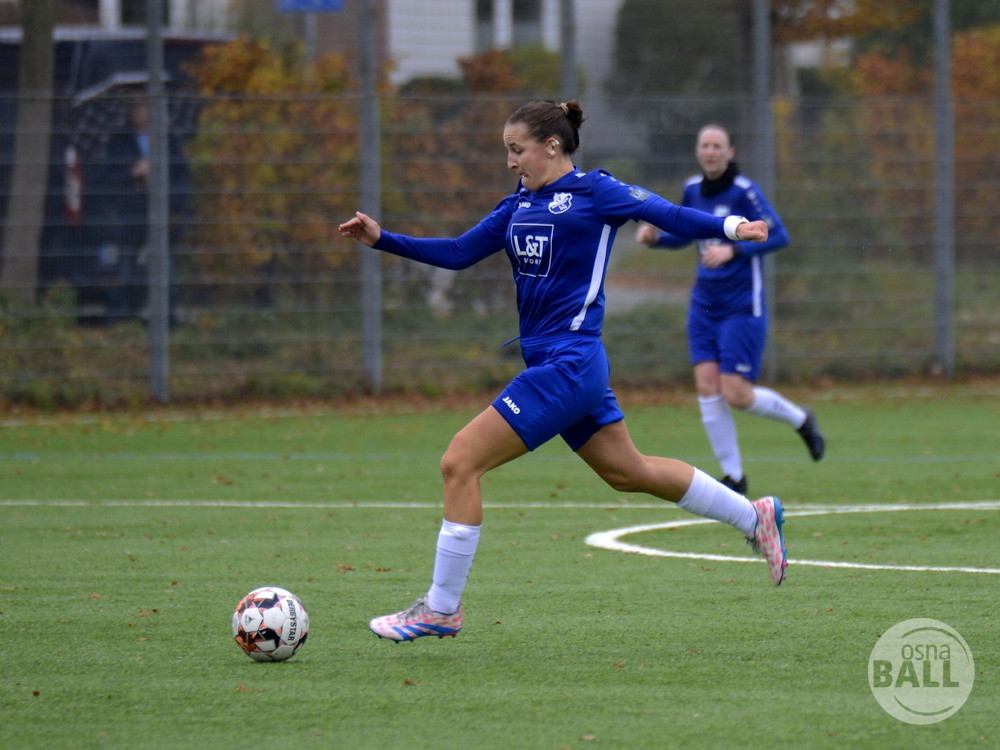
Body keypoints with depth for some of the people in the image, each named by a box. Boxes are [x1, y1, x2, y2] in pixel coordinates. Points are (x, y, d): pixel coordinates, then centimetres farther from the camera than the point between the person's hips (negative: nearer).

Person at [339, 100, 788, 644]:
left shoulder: (593, 191, -6)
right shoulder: (520, 203, 15)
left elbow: (670, 216, -13)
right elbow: (458, 253, 17)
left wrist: (731, 227, -29)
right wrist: (382, 239, 9)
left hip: (568, 365, -9)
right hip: (551, 366, 9)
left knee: (460, 462, -12)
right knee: (628, 472, 19)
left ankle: (441, 608, -5)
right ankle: (755, 517, 32)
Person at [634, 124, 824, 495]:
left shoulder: (744, 192, -13)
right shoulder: (693, 190, 6)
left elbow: (778, 236, -16)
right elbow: (683, 235, 21)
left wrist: (733, 251, -27)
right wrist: (655, 237, 0)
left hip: (742, 307, -6)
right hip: (704, 305, 6)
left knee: (736, 395, -9)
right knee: (707, 387, -5)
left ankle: (800, 419, 20)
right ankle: (734, 477, 5)